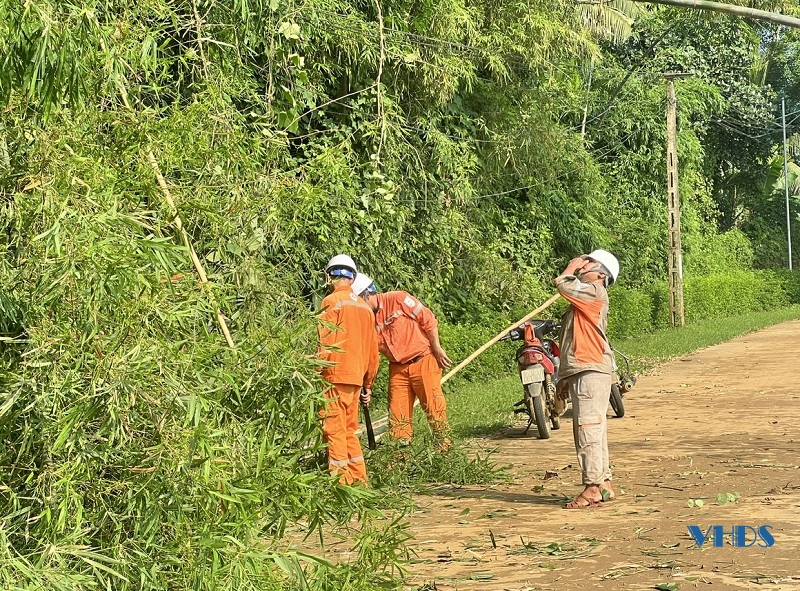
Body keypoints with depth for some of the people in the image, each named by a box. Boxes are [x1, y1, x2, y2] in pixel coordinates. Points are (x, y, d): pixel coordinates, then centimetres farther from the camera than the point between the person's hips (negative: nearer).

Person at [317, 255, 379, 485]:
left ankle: (340, 481, -5)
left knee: (333, 429, -4)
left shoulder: (332, 301, -6)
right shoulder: (365, 307, 15)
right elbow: (372, 351, 17)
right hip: (356, 377, 7)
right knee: (349, 429, 16)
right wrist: (368, 383, 24)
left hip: (336, 375, -7)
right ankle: (359, 478, 18)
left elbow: (325, 343, -14)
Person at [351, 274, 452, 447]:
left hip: (423, 360, -5)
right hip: (397, 368, 5)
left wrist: (437, 349, -9)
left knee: (433, 406, -2)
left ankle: (446, 447, 8)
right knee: (397, 413, 3)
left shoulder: (398, 299, -12)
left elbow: (428, 320, -9)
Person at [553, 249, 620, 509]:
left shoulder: (594, 292, -6)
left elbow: (561, 283, -19)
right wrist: (565, 378, 22)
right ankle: (604, 483, 18)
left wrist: (572, 267, 2)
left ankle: (593, 488, -13)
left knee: (588, 429, -12)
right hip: (581, 373, 10)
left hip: (591, 372, -10)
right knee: (592, 430, 13)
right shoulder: (583, 297, 22)